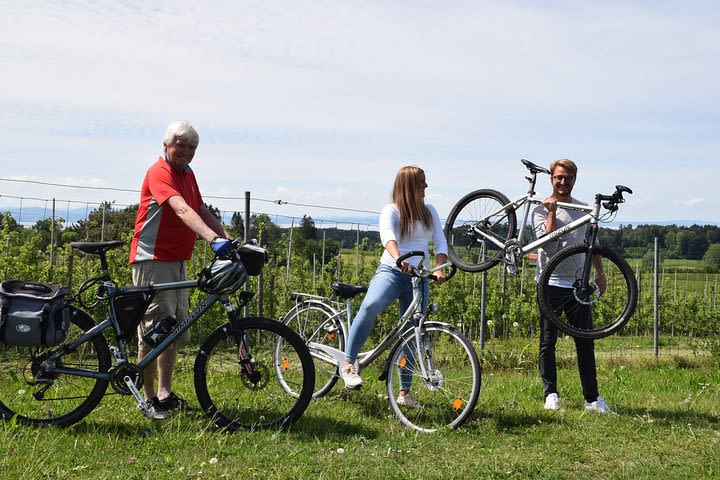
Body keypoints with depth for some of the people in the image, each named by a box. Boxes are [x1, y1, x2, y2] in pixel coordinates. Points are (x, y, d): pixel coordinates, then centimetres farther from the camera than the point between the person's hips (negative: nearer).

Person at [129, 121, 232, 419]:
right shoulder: (160, 172, -15)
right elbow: (182, 210, -30)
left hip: (177, 261, 9)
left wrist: (229, 239, 1)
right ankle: (149, 399, 2)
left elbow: (201, 211, 15)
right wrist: (213, 239, -43)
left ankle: (165, 394, 21)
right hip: (153, 260, -9)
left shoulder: (187, 174, 14)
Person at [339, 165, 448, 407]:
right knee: (370, 306, -34)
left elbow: (440, 243, 7)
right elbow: (387, 236, -22)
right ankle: (348, 363, -26)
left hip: (419, 278, 5)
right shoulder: (391, 211, -2)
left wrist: (439, 269, -12)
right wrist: (398, 258, -43)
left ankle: (404, 393, 12)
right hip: (391, 272, -5)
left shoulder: (429, 211, 14)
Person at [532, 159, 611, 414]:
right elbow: (549, 247, -17)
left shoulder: (584, 209, 12)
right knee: (548, 342, 3)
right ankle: (550, 393, 14)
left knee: (585, 342, 3)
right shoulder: (541, 210, -4)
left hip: (578, 284, 4)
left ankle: (592, 397, 9)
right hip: (551, 284, -4)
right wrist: (552, 213, -19)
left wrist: (600, 273, 20)